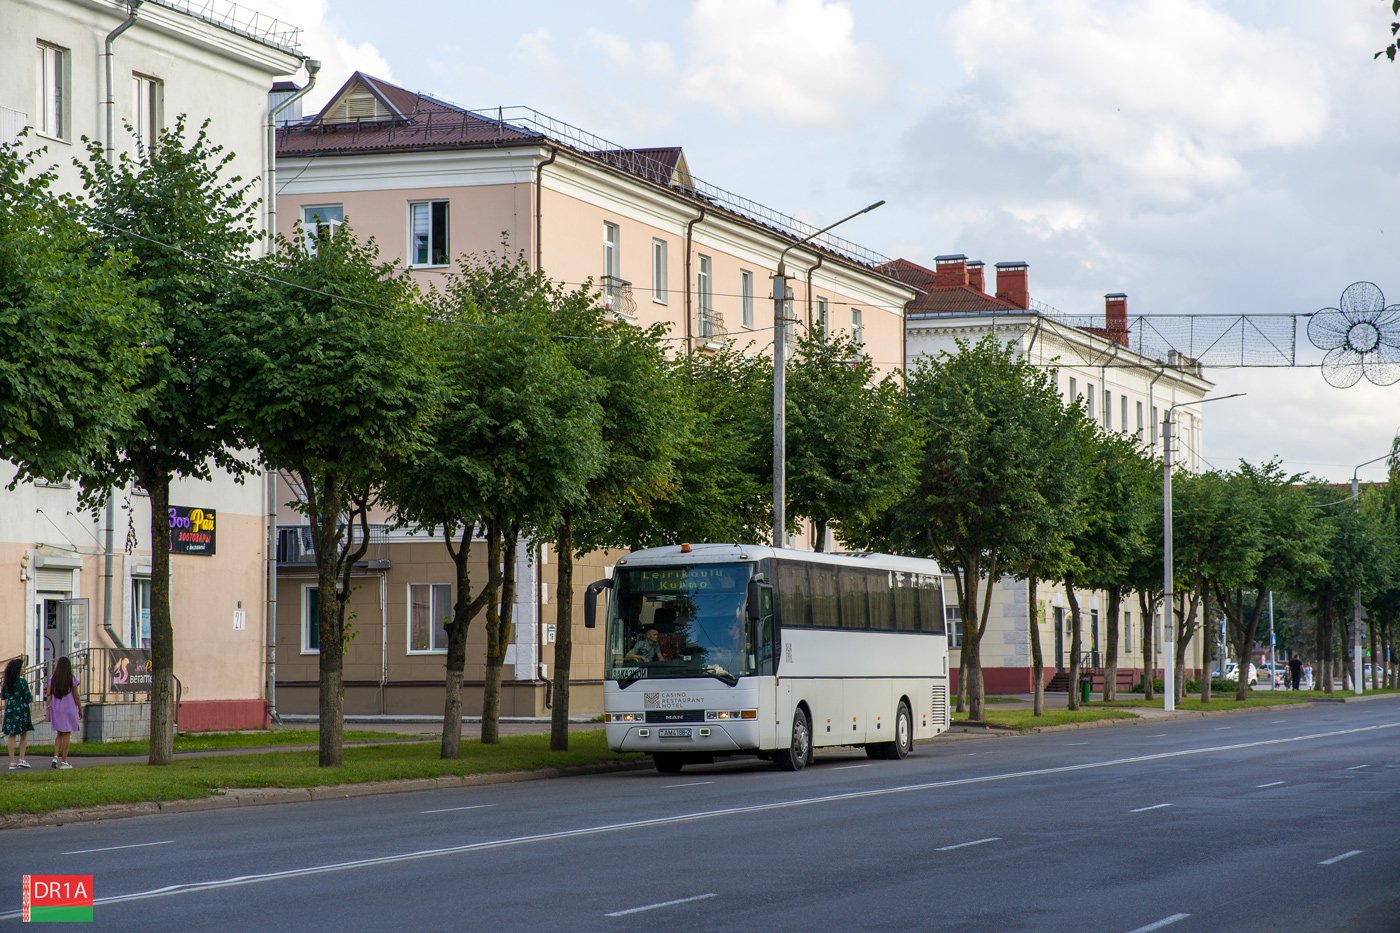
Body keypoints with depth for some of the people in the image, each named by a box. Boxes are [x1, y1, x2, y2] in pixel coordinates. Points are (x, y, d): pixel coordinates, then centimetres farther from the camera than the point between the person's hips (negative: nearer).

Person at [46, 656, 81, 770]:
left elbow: (49, 693, -4)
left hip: (56, 709, 3)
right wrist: (80, 709, 3)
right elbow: (76, 696, -6)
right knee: (67, 735, 2)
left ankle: (55, 757, -3)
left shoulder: (53, 679, 0)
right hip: (69, 708, -3)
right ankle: (63, 761, 2)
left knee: (59, 734, 14)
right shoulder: (72, 679, -8)